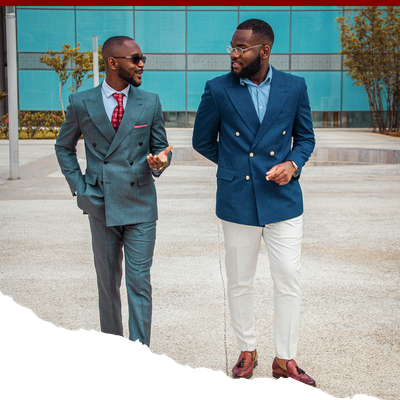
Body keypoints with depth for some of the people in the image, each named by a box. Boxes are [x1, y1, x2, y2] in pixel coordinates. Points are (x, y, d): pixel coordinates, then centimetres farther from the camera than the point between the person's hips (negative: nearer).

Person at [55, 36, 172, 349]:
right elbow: (64, 147, 13)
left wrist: (159, 162, -16)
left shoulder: (150, 103, 2)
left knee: (139, 282, -2)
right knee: (108, 281, 13)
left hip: (140, 207, 0)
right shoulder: (81, 103, 0)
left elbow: (161, 147, 9)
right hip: (101, 206, 1)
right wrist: (79, 187, 2)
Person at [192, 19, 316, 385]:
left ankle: (285, 360, 18)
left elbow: (305, 137, 12)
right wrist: (236, 164, 10)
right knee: (239, 282, 10)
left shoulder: (294, 87, 1)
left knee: (289, 281, 2)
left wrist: (293, 163, -7)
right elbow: (202, 141, 10)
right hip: (237, 201, 0)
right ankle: (247, 351, 30)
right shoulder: (218, 89, -2)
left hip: (283, 200, 0)